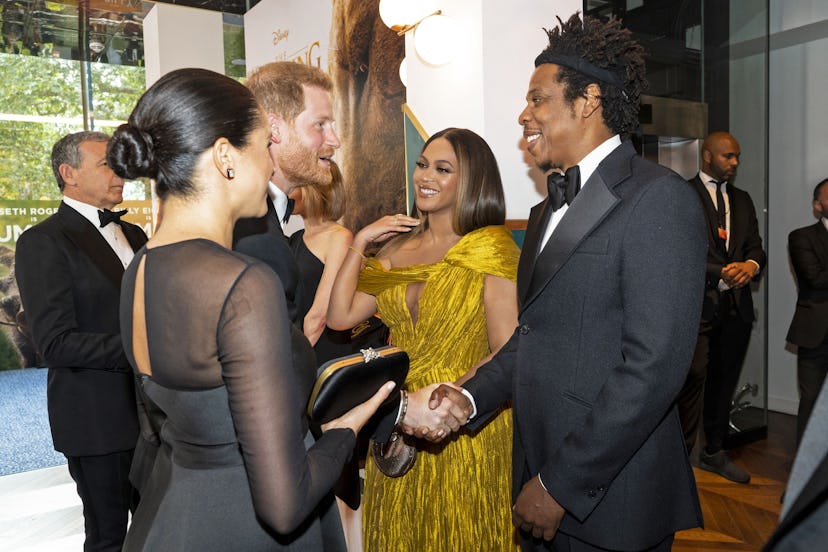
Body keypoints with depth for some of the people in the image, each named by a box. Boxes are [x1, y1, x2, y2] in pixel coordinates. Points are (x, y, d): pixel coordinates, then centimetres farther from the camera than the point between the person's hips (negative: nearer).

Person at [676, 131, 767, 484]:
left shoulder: (742, 200, 19)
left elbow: (755, 247, 14)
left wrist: (750, 266, -9)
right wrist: (722, 275, -18)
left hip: (736, 307, 7)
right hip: (697, 304, -6)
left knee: (724, 382, 13)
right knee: (694, 379, -9)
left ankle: (714, 453, 27)